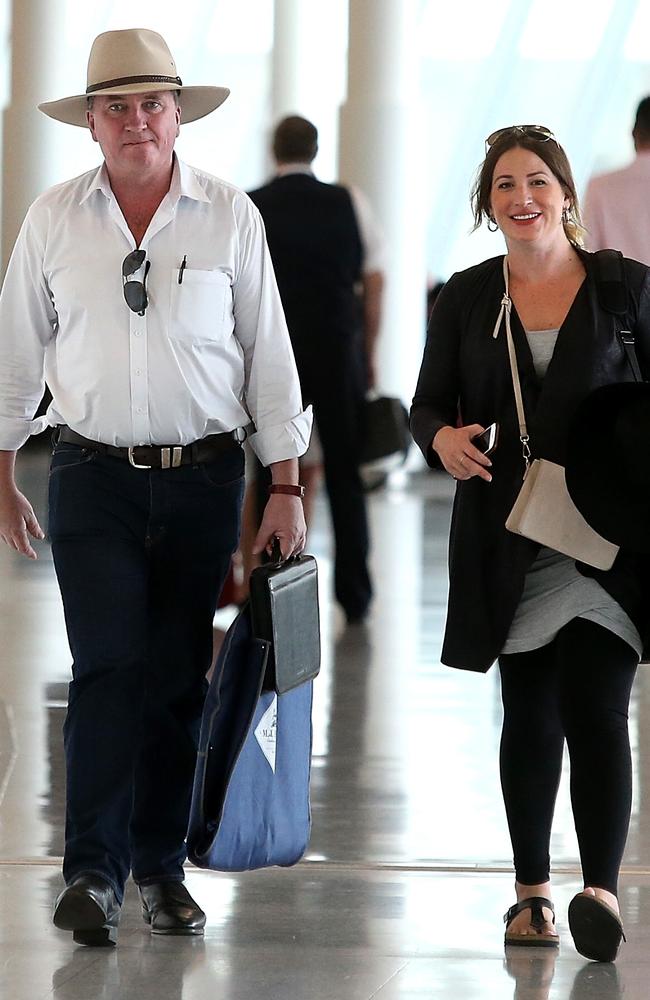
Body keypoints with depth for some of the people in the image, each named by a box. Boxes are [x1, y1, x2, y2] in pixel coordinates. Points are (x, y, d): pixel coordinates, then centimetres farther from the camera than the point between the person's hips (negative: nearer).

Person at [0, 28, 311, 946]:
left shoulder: (230, 218, 1)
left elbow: (268, 354, 4)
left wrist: (287, 487, 1)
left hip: (203, 478, 1)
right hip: (95, 475, -1)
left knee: (179, 678, 5)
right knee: (109, 666, -10)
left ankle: (162, 868, 15)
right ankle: (93, 873, -10)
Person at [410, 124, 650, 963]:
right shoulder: (465, 298, 7)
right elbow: (426, 404, 9)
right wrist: (441, 438, -14)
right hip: (508, 542, 3)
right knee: (528, 713, 9)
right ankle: (531, 887, 18)